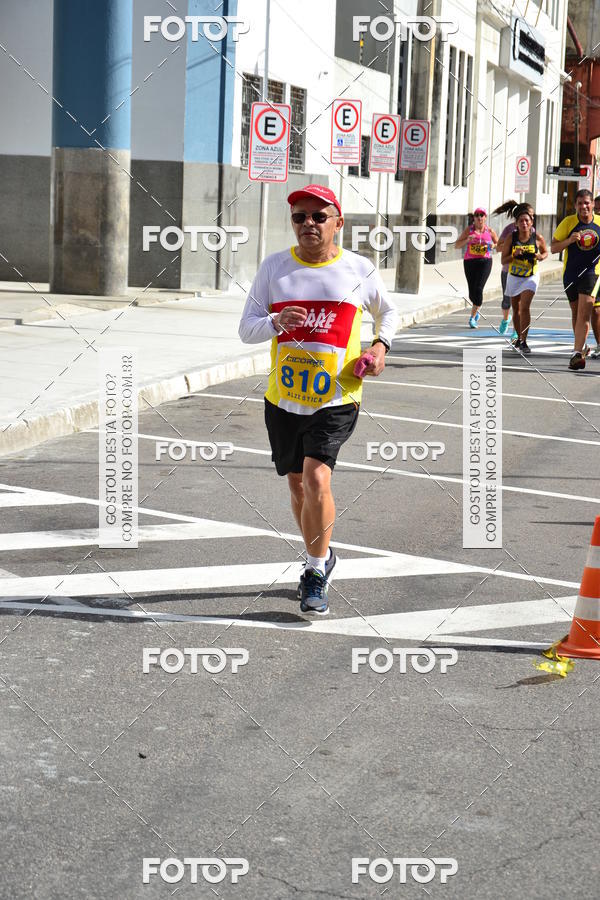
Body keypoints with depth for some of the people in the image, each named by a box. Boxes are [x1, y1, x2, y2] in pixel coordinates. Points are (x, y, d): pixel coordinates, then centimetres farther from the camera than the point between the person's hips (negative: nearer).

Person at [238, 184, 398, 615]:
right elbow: (246, 329, 1)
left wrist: (381, 345, -1)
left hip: (337, 398, -3)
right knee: (298, 484, 14)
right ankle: (320, 559, 38)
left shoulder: (359, 269, 0)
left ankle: (317, 570, -3)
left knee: (317, 478, -20)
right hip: (284, 397, 3)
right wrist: (275, 322, -20)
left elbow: (389, 311, 19)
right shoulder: (275, 266, 3)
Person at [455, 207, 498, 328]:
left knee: (478, 289, -16)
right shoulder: (468, 230, 4)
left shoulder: (490, 231, 5)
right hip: (470, 262, 1)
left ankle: (472, 318, -9)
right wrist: (467, 240, -14)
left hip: (485, 261, -1)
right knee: (472, 293, 3)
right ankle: (476, 309, 36)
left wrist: (493, 245, -7)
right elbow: (457, 245, 4)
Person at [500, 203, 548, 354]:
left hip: (531, 276, -2)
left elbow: (545, 252, 9)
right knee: (516, 309, 15)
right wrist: (514, 255, -25)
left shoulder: (537, 238, -10)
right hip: (514, 277, 2)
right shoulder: (511, 238, -10)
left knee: (525, 307, -18)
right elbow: (503, 260, -7)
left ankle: (523, 342, -16)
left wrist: (540, 256, -14)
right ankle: (519, 337, 36)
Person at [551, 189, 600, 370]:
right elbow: (553, 247, -1)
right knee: (576, 311, 13)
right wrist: (569, 240, -19)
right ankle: (581, 347, 33)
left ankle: (577, 353, -21)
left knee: (585, 310, -16)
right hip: (571, 273, 2)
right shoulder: (568, 222, -2)